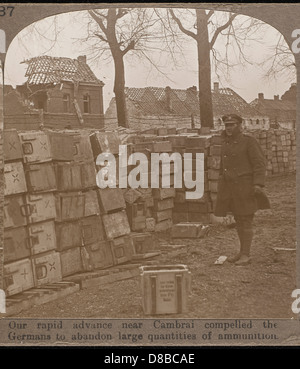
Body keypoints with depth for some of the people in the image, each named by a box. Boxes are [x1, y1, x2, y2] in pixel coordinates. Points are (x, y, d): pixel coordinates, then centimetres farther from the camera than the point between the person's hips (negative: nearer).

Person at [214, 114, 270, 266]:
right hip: (231, 187, 7)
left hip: (246, 187, -7)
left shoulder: (249, 141, -10)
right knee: (238, 220, 12)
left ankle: (246, 255, 2)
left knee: (246, 220, -4)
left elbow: (260, 163, -14)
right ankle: (242, 251, 22)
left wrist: (258, 184, -22)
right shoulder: (226, 143, 11)